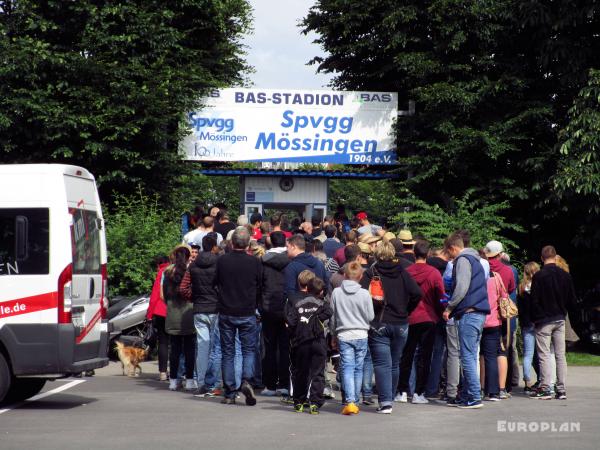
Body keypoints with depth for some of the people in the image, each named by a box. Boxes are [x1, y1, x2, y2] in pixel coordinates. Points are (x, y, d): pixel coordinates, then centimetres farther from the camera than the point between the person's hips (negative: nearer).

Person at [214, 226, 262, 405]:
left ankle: (229, 394, 8)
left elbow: (215, 283, 6)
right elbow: (260, 288, 2)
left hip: (226, 313, 1)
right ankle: (246, 380, -14)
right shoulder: (255, 262, -8)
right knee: (249, 350, 10)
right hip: (247, 314, -1)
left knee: (228, 353, 8)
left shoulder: (222, 261, -6)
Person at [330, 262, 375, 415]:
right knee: (358, 369, 11)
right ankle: (355, 401, 17)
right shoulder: (364, 294, -7)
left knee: (347, 368, -3)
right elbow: (370, 317, -1)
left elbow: (332, 316, 4)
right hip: (361, 335, 0)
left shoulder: (336, 293, -4)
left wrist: (334, 333, 19)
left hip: (343, 335, 0)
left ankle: (350, 402, -18)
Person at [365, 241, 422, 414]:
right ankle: (390, 399, 22)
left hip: (378, 324, -3)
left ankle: (385, 401, -16)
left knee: (382, 363, -5)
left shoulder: (371, 273, -5)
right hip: (400, 325, 3)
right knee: (394, 364, 15)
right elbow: (417, 293, -6)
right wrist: (405, 311, 7)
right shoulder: (401, 273, 2)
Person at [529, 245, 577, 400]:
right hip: (560, 320, 4)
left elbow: (534, 301, -12)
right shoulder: (566, 275, 1)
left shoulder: (538, 276, -12)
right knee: (560, 355, 7)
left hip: (543, 321, -4)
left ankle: (545, 389, -5)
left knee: (544, 355, -1)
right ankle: (561, 390, 7)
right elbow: (572, 301, 5)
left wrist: (535, 318, 1)